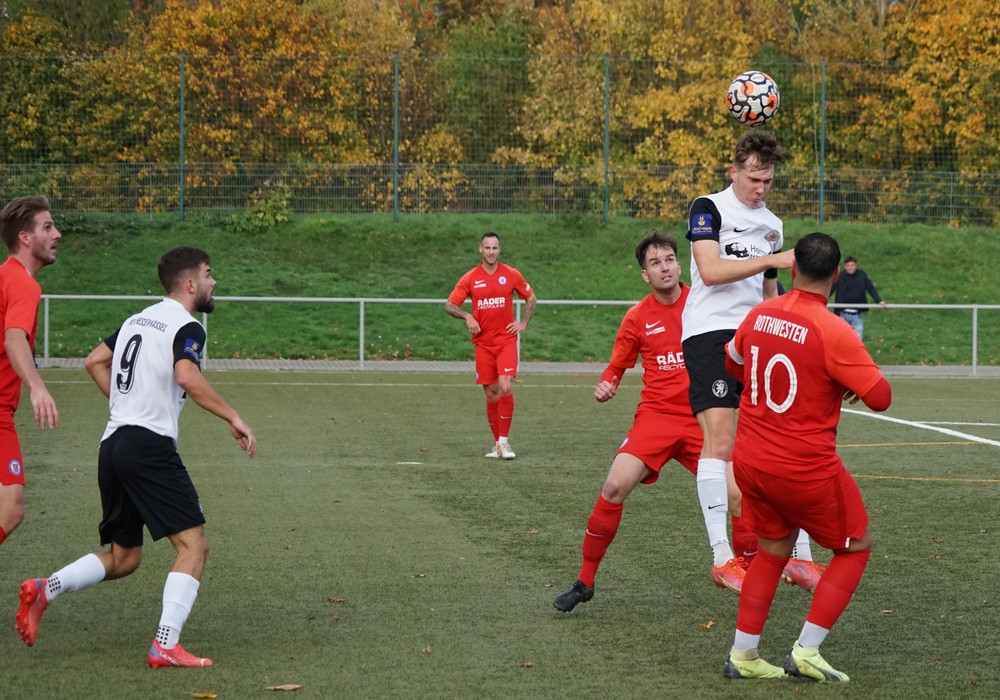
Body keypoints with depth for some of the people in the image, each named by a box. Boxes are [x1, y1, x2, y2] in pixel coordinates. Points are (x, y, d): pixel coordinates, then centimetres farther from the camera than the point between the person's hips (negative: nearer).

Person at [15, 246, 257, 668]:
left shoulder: (138, 319, 20)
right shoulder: (185, 326, -6)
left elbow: (95, 361, 26)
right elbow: (187, 377, -25)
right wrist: (233, 418, -19)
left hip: (113, 443, 9)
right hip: (150, 446, -9)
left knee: (122, 558, 16)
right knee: (193, 545, -8)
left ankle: (44, 590, -1)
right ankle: (165, 646, -18)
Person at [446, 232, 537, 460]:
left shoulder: (511, 275, 1)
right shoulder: (470, 278, 1)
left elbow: (531, 298, 15)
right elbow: (450, 305, 4)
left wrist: (523, 323, 3)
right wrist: (467, 317, -14)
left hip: (506, 340, -1)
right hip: (483, 344, 1)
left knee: (506, 388, -16)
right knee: (491, 394, 4)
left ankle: (503, 441, -7)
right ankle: (497, 443, 17)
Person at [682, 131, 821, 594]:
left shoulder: (772, 225, 19)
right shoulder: (709, 209, -1)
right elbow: (710, 271, -17)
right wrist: (773, 259, -18)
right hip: (710, 334, -6)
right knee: (720, 440, -17)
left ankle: (799, 556, 4)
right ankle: (723, 558, -16)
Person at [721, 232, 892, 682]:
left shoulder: (758, 315, 0)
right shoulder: (833, 332, -20)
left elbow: (733, 364, 20)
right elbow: (880, 397, -17)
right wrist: (857, 383, 5)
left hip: (750, 460, 6)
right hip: (806, 470, -6)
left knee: (772, 551, 23)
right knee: (855, 548, 13)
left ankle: (742, 656, 21)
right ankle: (806, 652, 5)